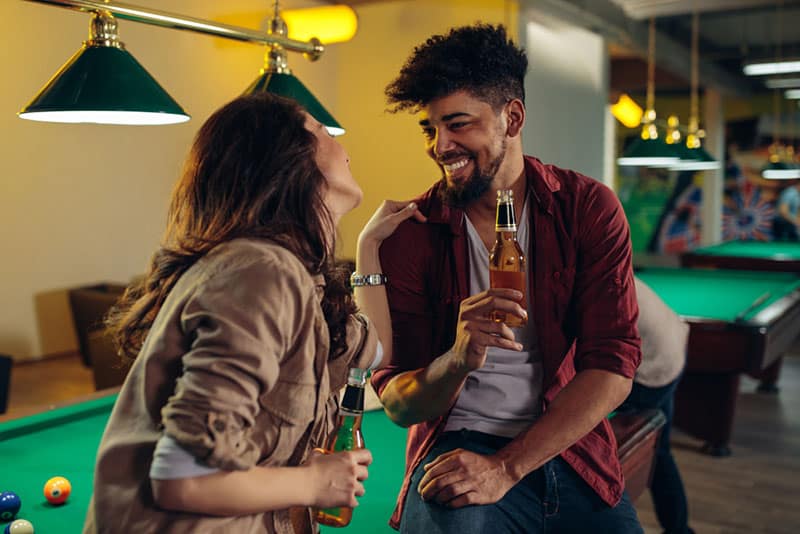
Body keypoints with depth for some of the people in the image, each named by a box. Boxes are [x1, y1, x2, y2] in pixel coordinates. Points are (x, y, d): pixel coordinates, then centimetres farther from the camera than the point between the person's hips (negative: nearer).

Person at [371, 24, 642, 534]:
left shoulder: (588, 206, -4)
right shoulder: (411, 233, -6)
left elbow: (614, 367, -10)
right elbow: (399, 405, -6)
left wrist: (506, 467, -19)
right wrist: (458, 359, -28)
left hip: (570, 446, 4)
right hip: (457, 447, -3)